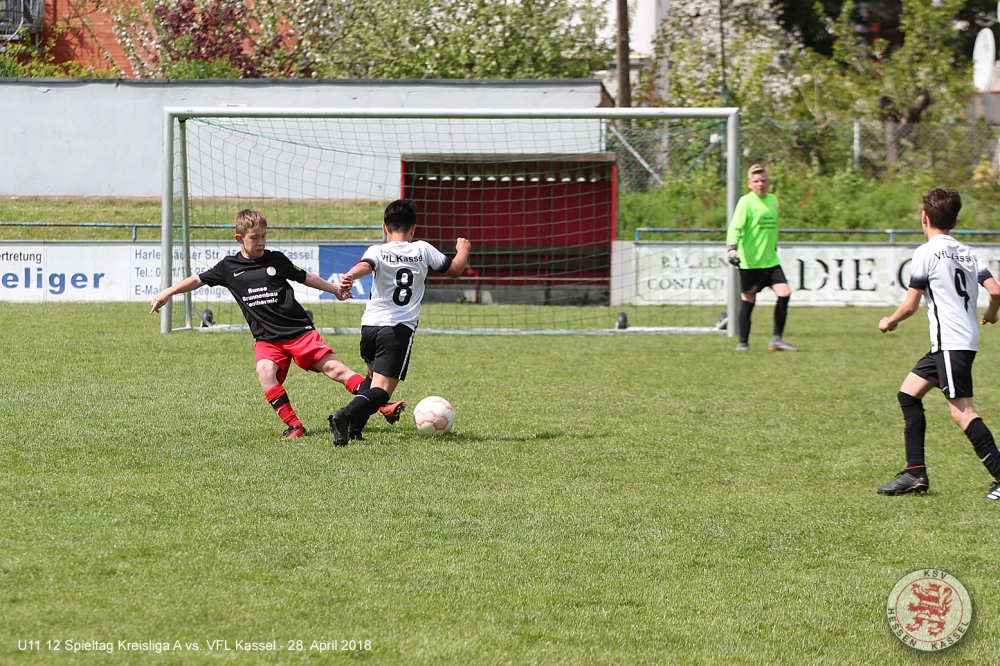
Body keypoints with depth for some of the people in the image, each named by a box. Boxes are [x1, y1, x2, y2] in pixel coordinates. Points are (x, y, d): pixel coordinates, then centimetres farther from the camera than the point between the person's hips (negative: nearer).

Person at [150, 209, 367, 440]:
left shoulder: (276, 260, 4)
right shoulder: (229, 267, 6)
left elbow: (305, 277, 16)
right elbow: (197, 280, 15)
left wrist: (335, 289, 18)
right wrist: (167, 293, 13)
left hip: (299, 330, -1)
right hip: (266, 338, 1)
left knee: (332, 367, -9)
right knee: (265, 370, -27)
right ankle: (294, 425, -24)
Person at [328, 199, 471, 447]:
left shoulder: (378, 252, 2)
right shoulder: (422, 250, 5)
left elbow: (365, 266, -23)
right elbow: (455, 269, 17)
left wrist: (350, 276, -45)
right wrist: (463, 249, 38)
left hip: (370, 325, 3)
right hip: (400, 329, -3)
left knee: (374, 377, 29)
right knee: (382, 389, -9)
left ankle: (353, 426, 17)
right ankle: (347, 415, -37)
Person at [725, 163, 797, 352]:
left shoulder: (773, 200, 13)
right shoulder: (746, 202, -8)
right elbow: (735, 227, -17)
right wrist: (731, 248, -30)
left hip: (771, 260, 6)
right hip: (750, 261, -6)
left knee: (784, 293, -7)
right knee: (749, 300, 0)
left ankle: (776, 339, 2)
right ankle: (743, 342, 11)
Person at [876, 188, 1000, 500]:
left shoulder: (927, 252, -9)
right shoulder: (968, 253, 11)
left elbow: (910, 304, -9)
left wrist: (889, 322, 11)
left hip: (951, 342, -9)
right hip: (967, 338, 9)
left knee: (962, 412, -11)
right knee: (908, 394, 15)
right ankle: (916, 474, 13)